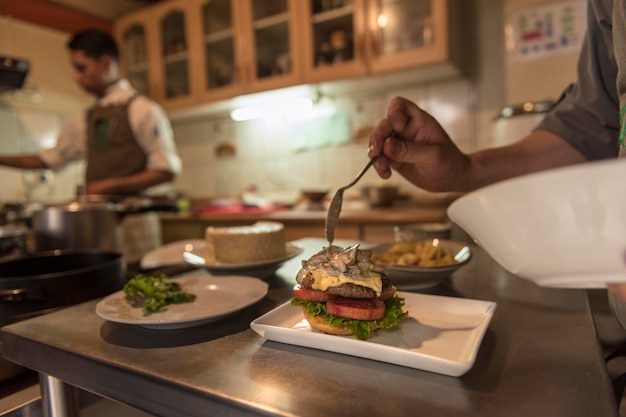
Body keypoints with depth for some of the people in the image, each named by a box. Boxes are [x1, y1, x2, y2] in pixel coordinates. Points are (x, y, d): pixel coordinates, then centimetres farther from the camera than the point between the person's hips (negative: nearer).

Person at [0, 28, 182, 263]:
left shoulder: (141, 110, -5)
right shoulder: (85, 120, 15)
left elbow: (167, 170, -10)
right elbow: (50, 158, 24)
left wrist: (112, 185, -14)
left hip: (132, 216, -6)